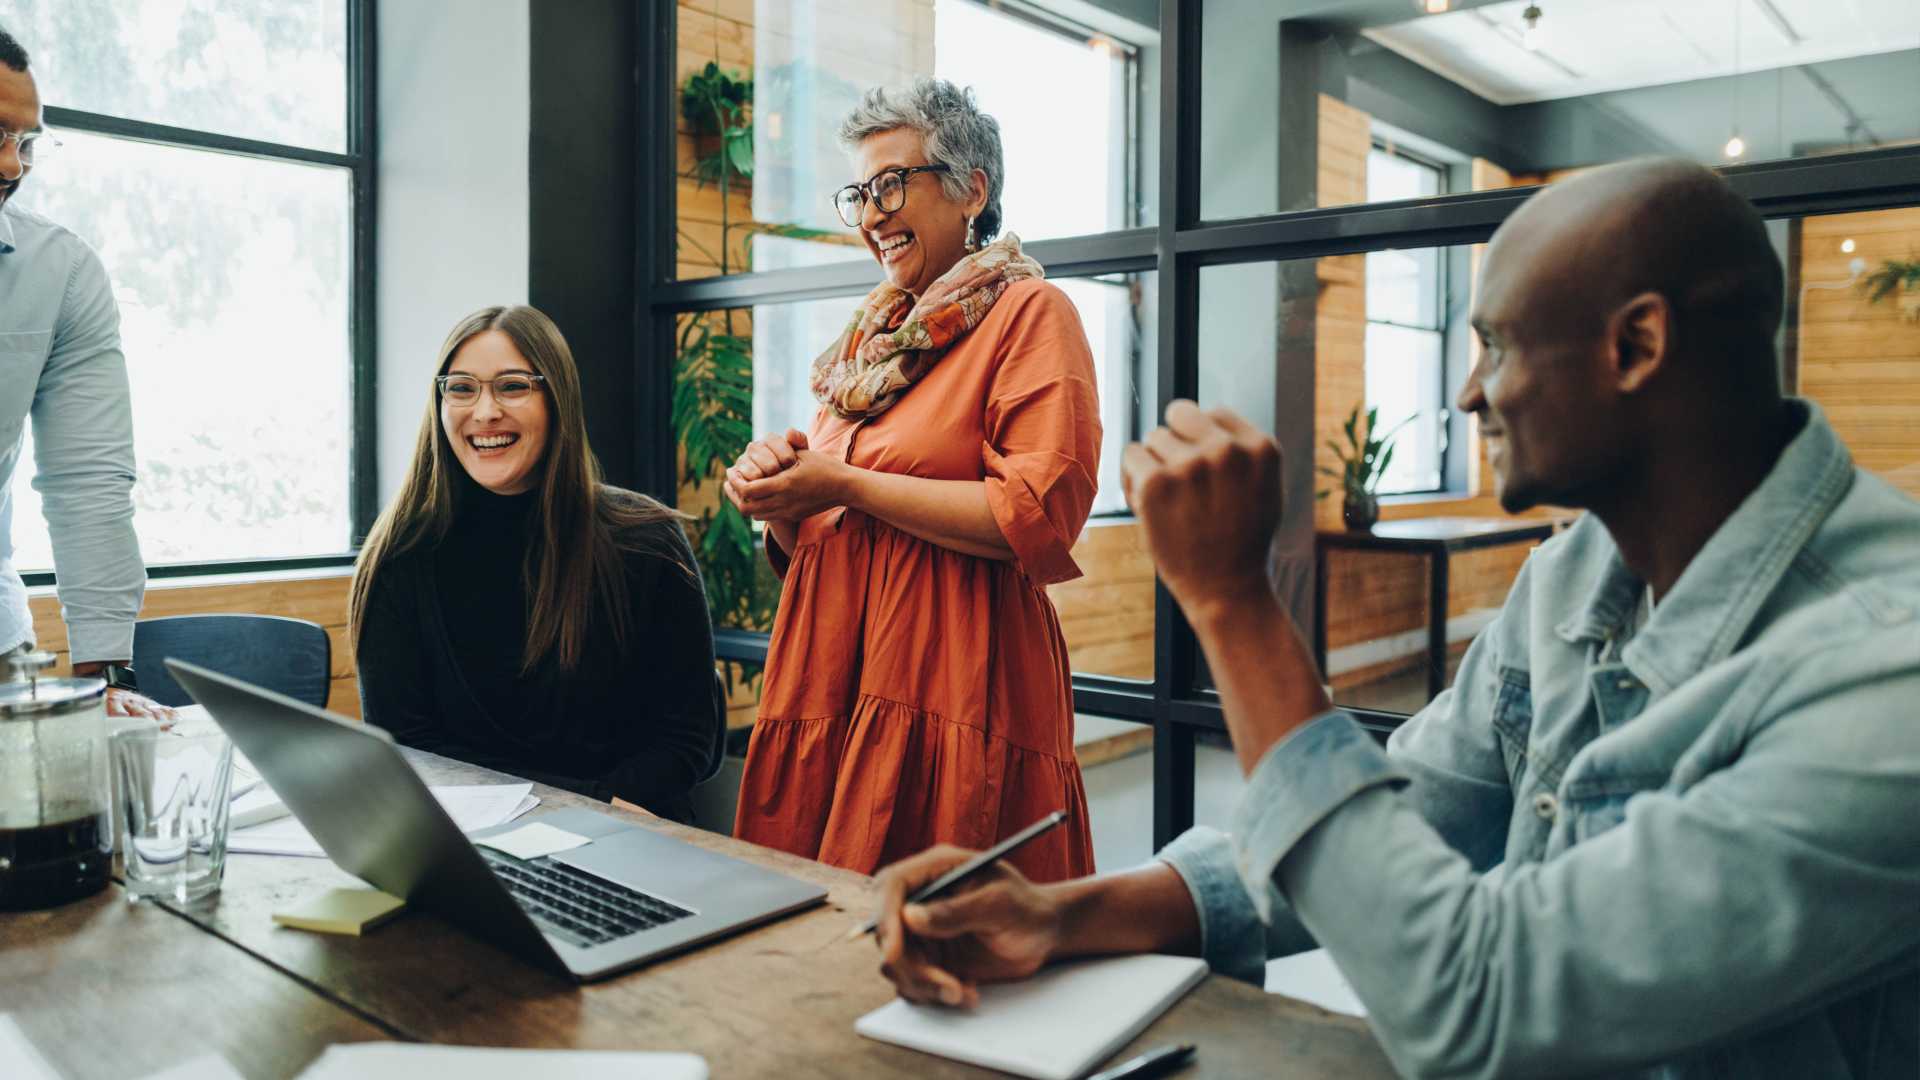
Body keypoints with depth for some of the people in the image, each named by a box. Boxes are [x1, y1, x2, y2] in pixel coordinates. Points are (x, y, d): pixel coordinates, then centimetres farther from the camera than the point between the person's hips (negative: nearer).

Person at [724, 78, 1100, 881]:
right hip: (832, 681, 7)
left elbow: (1040, 516, -16)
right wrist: (780, 499, 1)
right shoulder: (870, 336, 20)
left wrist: (847, 486, -11)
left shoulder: (1027, 312, -1)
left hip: (955, 687, -6)